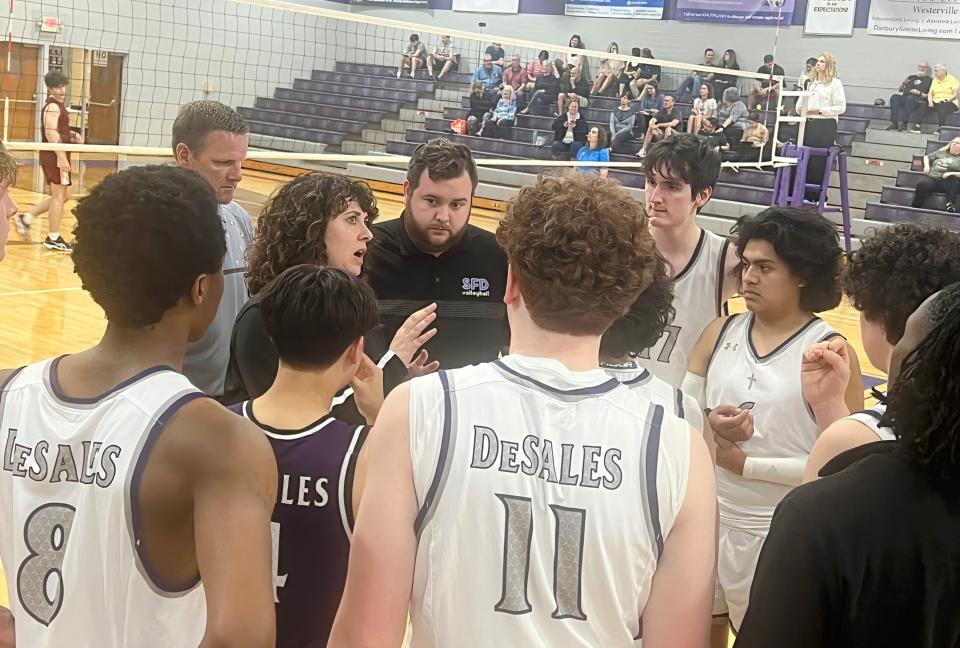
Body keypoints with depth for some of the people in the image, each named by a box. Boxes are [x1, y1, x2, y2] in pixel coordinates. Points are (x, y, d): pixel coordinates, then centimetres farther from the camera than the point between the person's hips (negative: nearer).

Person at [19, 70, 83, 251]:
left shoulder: (58, 105, 18)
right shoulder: (53, 106, -13)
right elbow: (51, 132, -23)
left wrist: (73, 135, 11)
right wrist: (62, 156, -28)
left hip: (56, 157, 10)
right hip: (55, 157, -10)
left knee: (62, 196, 17)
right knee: (59, 196, -4)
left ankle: (26, 218, 19)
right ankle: (53, 239, 2)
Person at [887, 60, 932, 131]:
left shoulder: (929, 80, 17)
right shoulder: (911, 77, 32)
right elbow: (900, 90, 33)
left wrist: (920, 93, -11)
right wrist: (903, 84, 11)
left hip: (919, 99, -5)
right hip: (904, 97, 5)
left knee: (910, 98, -39)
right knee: (894, 97, -28)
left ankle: (903, 122, -47)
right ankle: (894, 123, -40)